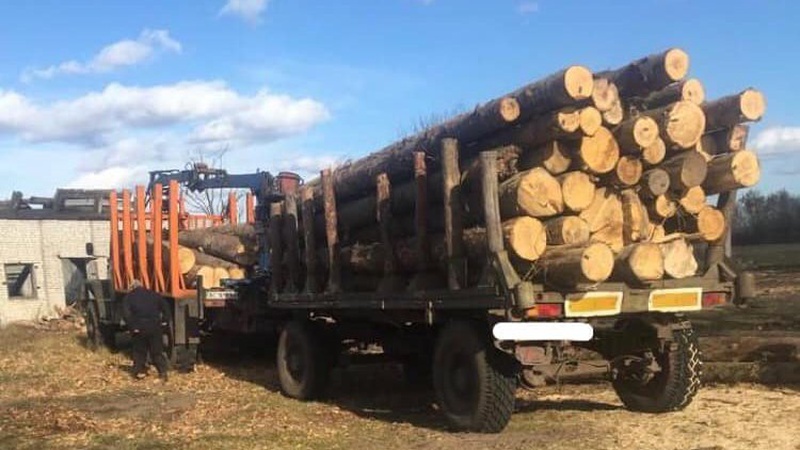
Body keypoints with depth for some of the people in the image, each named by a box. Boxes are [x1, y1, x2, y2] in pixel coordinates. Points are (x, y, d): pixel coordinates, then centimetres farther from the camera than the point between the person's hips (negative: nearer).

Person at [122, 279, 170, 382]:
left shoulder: (128, 297, 3)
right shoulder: (153, 294, 12)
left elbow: (126, 314, -11)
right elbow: (165, 306, 7)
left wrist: (131, 327, -9)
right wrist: (164, 320, 7)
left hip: (139, 328, -1)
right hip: (154, 327, 1)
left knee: (139, 351, 15)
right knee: (157, 351, 7)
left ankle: (139, 372, 16)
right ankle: (163, 372, -1)